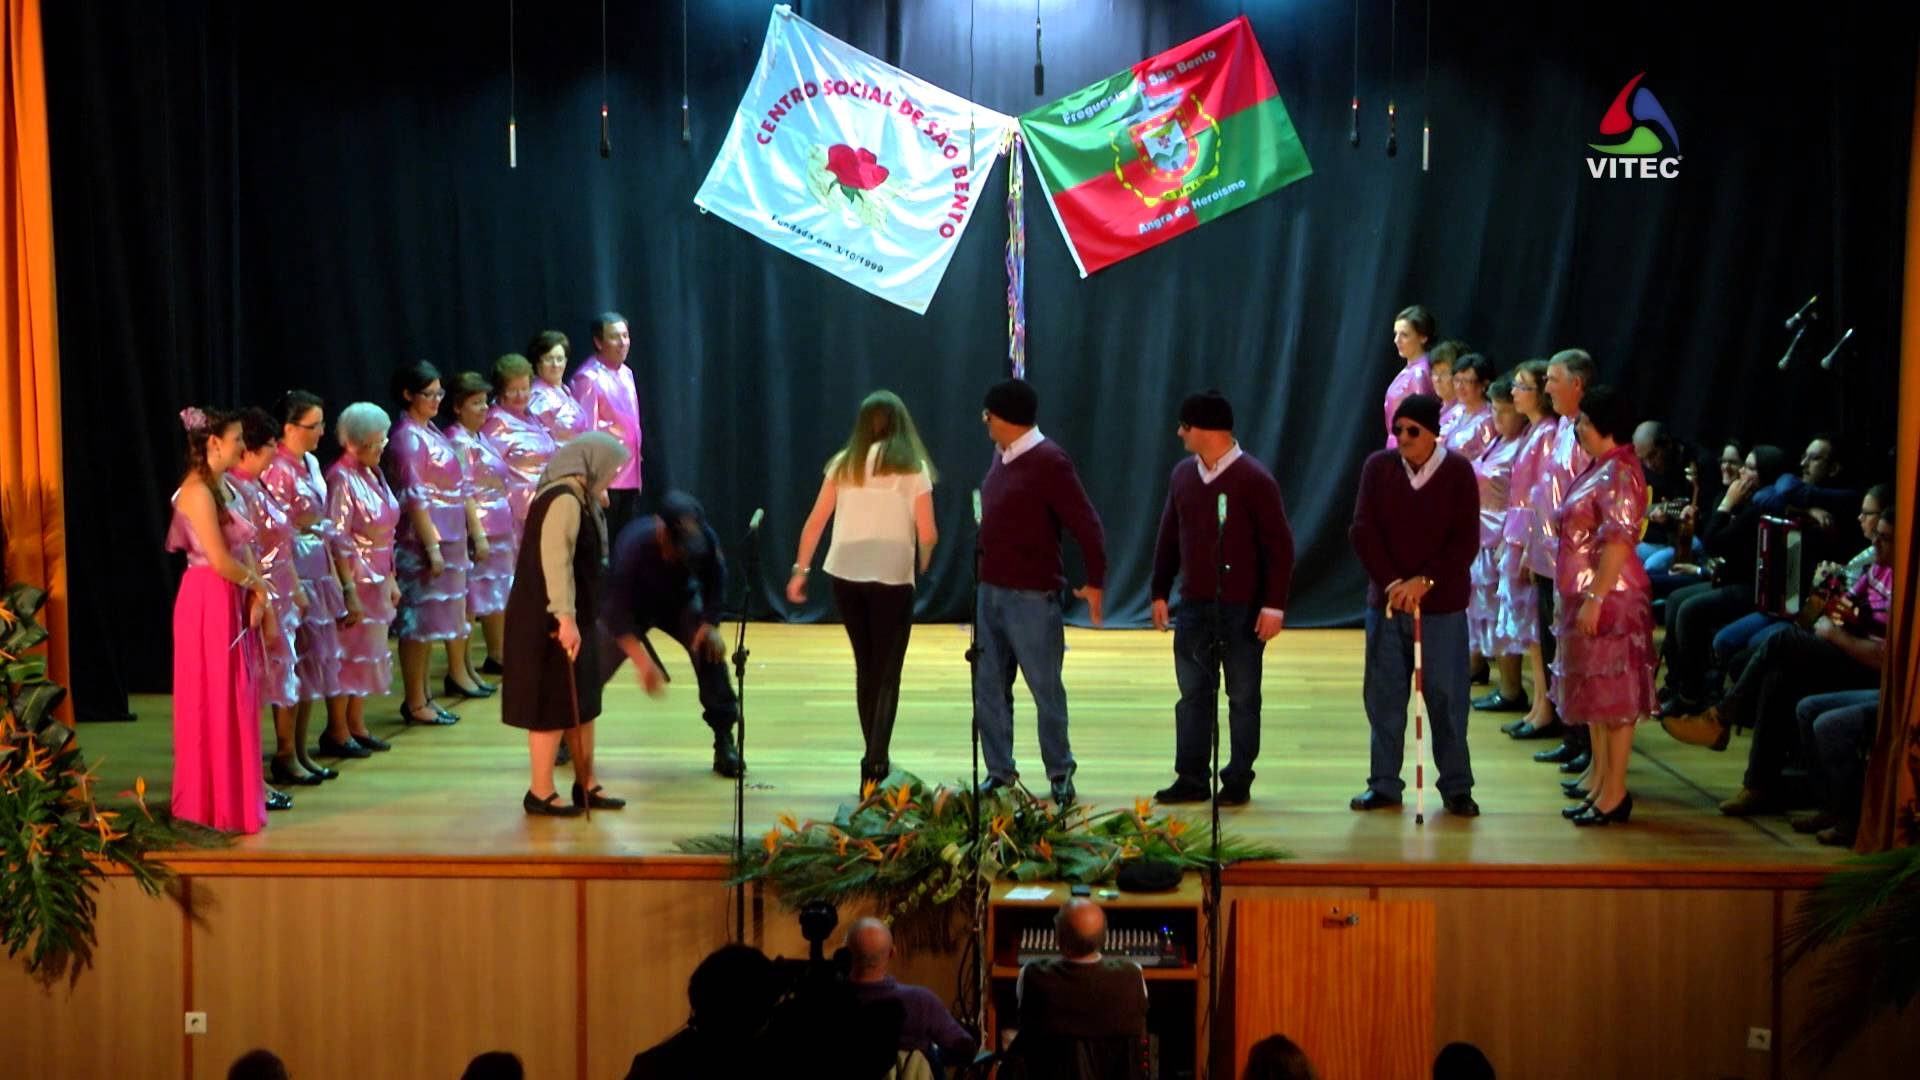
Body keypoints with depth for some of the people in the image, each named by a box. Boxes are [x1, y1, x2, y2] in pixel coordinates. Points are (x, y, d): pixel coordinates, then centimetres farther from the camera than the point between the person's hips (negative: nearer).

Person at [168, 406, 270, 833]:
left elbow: (243, 547, 9)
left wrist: (256, 596, -4)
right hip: (210, 602, -9)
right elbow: (221, 561, -20)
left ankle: (234, 794, 24)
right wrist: (258, 586, -5)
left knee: (237, 701, 15)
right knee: (217, 704, 0)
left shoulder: (223, 486, 12)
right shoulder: (198, 491, -17)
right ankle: (219, 803, 9)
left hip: (233, 601, 9)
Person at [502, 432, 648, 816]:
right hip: (550, 621, -10)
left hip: (571, 618, 10)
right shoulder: (565, 500, -19)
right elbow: (555, 563, -27)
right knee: (553, 705, -2)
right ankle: (540, 793, 7)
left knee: (582, 702, 14)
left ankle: (586, 785, 23)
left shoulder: (576, 499, 14)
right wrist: (565, 618, -31)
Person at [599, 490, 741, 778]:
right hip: (633, 603, -2)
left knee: (710, 651, -19)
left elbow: (715, 580, -11)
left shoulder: (705, 539, -33)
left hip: (681, 598, 2)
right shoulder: (633, 544, -42)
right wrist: (642, 662, -44)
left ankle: (725, 740, -9)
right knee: (596, 664, -2)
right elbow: (617, 609, -38)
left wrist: (711, 624, -24)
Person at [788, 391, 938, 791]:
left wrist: (800, 571, 10)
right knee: (887, 674, 2)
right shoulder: (913, 467, -1)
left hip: (846, 576, 3)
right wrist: (925, 565, 15)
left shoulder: (843, 463, 7)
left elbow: (814, 523, 3)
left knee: (865, 667, 17)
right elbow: (927, 534, -5)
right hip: (892, 578, -3)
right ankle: (875, 763, -10)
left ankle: (876, 758, 21)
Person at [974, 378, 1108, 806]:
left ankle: (1060, 775, 14)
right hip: (991, 590, 8)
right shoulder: (1001, 456, 9)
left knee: (1045, 689, 2)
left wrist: (1095, 582, -13)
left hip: (1032, 596, -8)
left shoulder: (1048, 462, -15)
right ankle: (1000, 771, 19)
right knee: (989, 687, 10)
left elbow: (1086, 523, -15)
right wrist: (984, 571, 13)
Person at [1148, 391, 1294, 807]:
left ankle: (1238, 781, 12)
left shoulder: (1253, 479, -11)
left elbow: (1279, 545, -10)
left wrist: (1274, 605, -14)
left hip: (1241, 609, -5)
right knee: (1193, 693, 8)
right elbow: (1168, 536, 14)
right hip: (1193, 605, 5)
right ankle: (1191, 778, 14)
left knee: (1243, 696, 5)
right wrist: (1160, 593, 12)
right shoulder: (1182, 475, 7)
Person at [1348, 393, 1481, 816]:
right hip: (1385, 601, 2)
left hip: (1442, 605, -2)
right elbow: (1362, 530, -3)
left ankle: (1456, 786, 12)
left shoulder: (1458, 471, -4)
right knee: (1382, 695, 7)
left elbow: (1466, 540, -8)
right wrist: (1393, 582, -11)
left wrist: (1424, 581, -16)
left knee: (1446, 697, 1)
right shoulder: (1378, 466, 1)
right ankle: (1384, 784, 17)